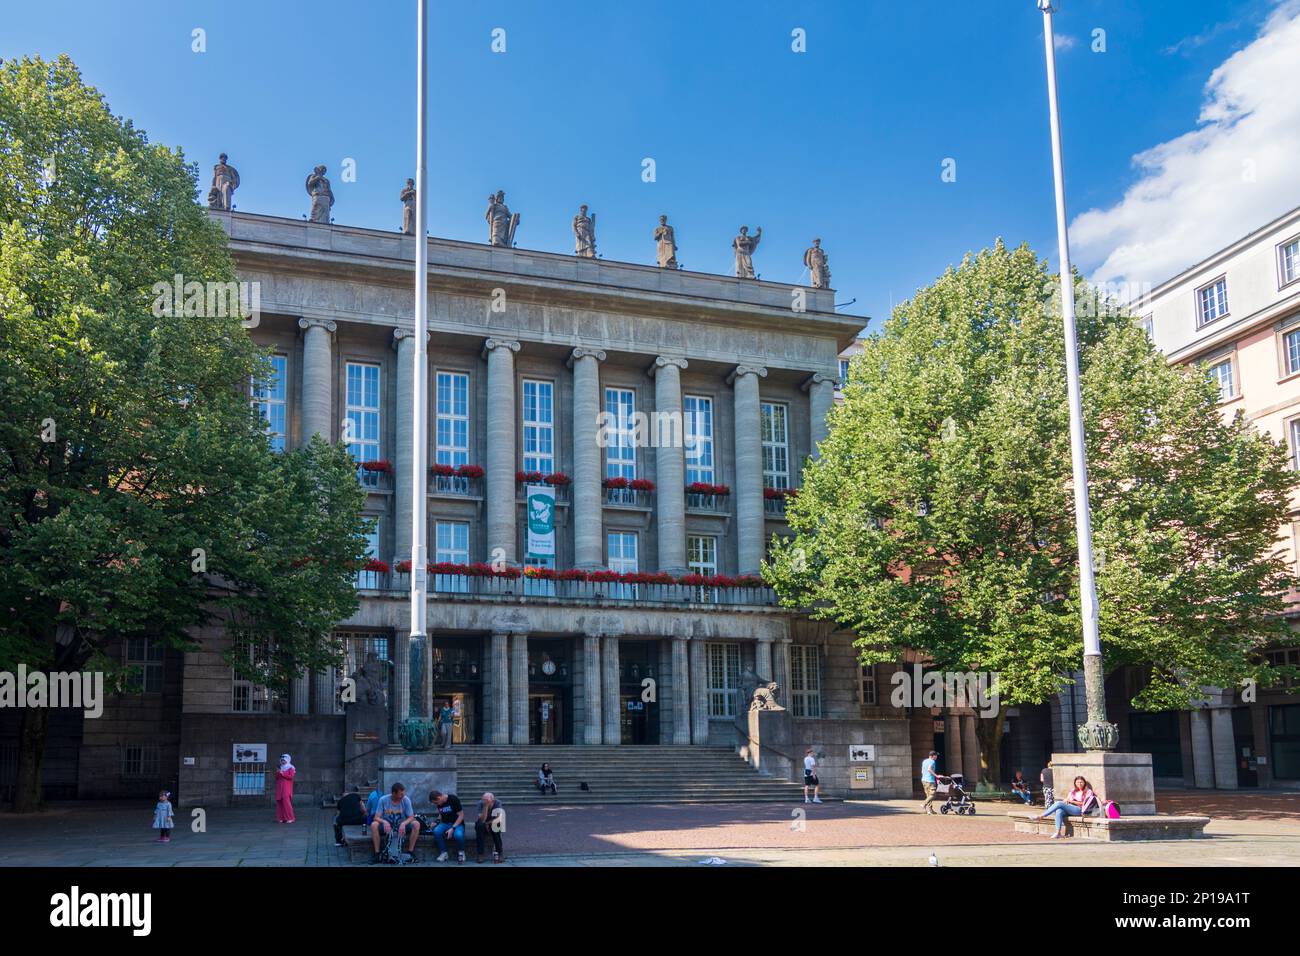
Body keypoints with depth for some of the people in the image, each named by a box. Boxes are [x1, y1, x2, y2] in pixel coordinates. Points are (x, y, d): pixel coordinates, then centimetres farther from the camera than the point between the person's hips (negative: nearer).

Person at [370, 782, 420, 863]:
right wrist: (384, 822, -36)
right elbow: (376, 817, -14)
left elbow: (411, 817, -12)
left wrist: (403, 823, -34)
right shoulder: (383, 800, -13)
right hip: (387, 826, -1)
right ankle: (377, 854, -22)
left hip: (401, 826, 1)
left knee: (416, 824, -26)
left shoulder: (406, 800, -12)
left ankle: (410, 852, -17)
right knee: (374, 825, -31)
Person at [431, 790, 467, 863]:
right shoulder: (439, 804, 4)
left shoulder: (453, 799, -16)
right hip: (445, 823, 5)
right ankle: (443, 852, -11)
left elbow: (461, 815, -15)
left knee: (458, 834, -38)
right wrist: (436, 822, -5)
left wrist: (453, 828, -22)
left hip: (457, 824, -5)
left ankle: (461, 852, -7)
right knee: (436, 831, -29)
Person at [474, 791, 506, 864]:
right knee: (479, 825, -33)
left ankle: (499, 852, -25)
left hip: (493, 827, 0)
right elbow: (482, 820, -28)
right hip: (482, 828, 0)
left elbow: (499, 818, -22)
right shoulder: (480, 803, -18)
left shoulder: (498, 803, -17)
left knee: (495, 826, -33)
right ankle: (480, 854, -31)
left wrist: (488, 823, -22)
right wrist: (486, 806, -35)